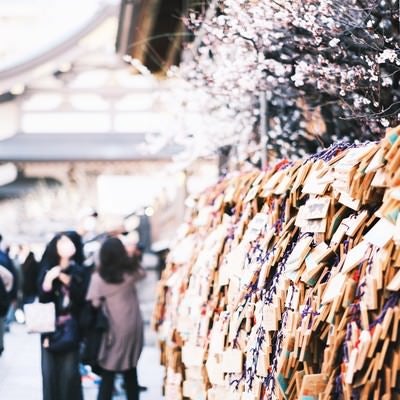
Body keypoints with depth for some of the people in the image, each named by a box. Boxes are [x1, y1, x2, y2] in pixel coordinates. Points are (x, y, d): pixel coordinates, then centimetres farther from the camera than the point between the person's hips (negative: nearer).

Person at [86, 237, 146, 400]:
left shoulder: (98, 276, -12)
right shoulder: (130, 271, 0)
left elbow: (95, 304, -13)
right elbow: (142, 272, 22)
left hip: (113, 329, -4)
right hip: (132, 327, 4)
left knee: (108, 374, 1)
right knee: (130, 371, 15)